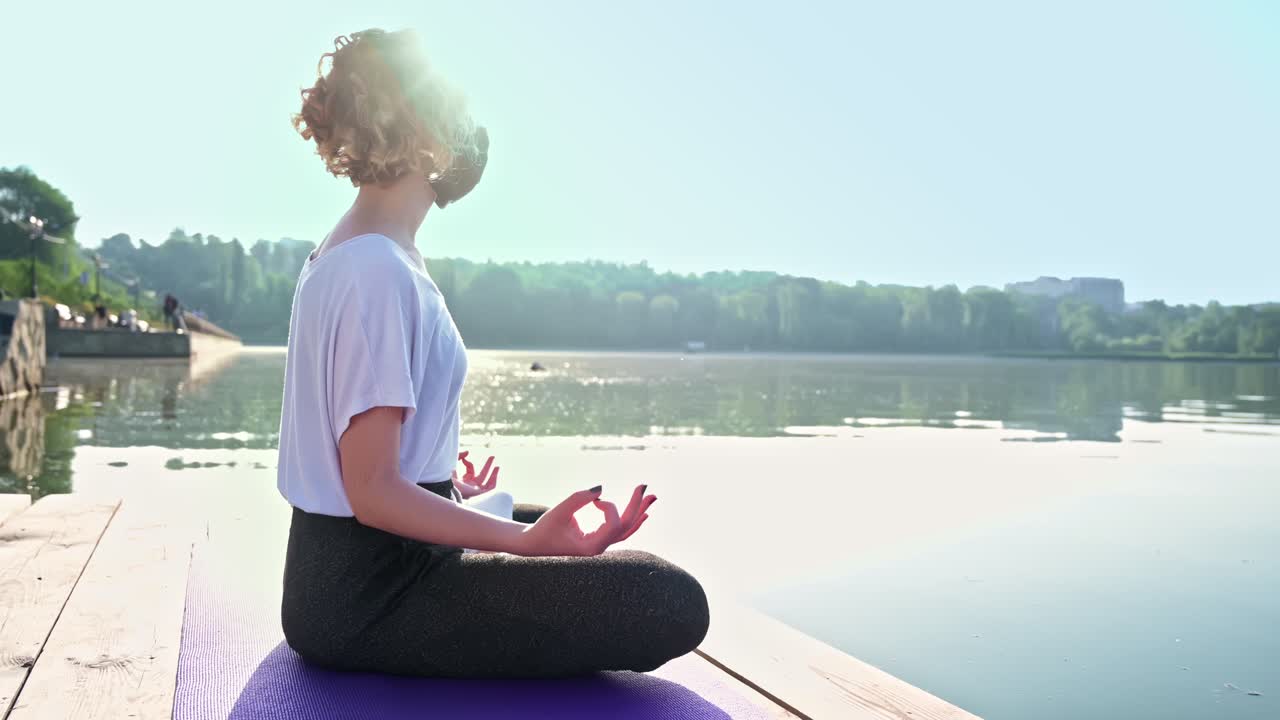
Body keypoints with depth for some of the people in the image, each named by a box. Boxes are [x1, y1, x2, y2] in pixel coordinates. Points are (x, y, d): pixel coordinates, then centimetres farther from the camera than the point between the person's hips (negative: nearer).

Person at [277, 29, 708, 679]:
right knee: (671, 604, -19)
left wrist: (444, 485, 33)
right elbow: (372, 492, -24)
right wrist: (526, 541, -32)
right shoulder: (379, 271, -21)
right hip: (367, 595, -10)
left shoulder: (344, 253, 11)